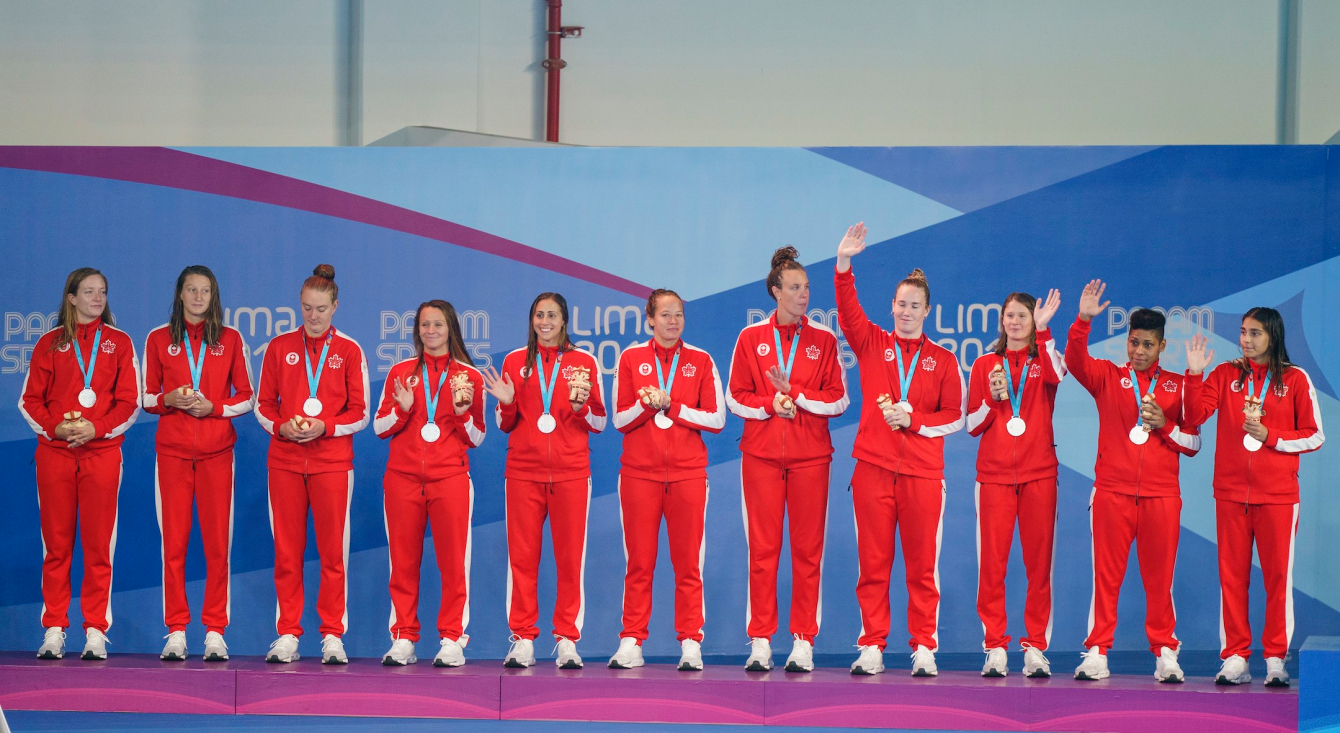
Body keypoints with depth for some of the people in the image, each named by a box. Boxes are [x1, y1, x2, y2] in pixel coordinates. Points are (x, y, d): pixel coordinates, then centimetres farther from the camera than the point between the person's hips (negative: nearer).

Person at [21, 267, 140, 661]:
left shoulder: (119, 342, 9)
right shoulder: (50, 343, 10)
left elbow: (130, 402, 4)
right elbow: (30, 399, 8)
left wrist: (96, 429, -11)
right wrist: (54, 428, -10)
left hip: (101, 449, -1)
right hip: (55, 451, 1)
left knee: (98, 543, -3)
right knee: (56, 543, 1)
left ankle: (96, 631, 1)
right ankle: (54, 630, 6)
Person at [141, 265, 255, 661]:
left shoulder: (230, 339, 8)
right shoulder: (159, 339, 9)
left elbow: (247, 397, 9)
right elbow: (146, 396, 12)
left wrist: (214, 407, -7)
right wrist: (168, 400, -8)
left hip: (217, 450, 0)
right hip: (172, 450, 0)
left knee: (218, 542, -4)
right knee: (174, 541, -3)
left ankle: (215, 632, 2)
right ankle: (176, 632, 3)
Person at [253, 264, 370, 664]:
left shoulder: (349, 351, 4)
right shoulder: (280, 347, 9)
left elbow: (360, 414, 4)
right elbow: (263, 404, 11)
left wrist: (326, 427, -12)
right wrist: (281, 426, -9)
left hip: (332, 462, -1)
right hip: (284, 461, 1)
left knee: (333, 550, -2)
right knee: (286, 550, 2)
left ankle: (332, 635, 5)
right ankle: (287, 635, 9)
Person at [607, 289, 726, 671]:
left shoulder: (701, 361, 7)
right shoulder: (631, 358, 8)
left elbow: (716, 418, 0)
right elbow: (620, 419, 5)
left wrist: (671, 407, -9)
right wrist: (647, 404, -13)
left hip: (687, 471, 0)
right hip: (639, 471, 0)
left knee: (688, 561, -2)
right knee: (639, 561, 0)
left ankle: (690, 643, 2)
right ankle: (632, 642, 5)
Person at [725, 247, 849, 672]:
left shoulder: (824, 340, 7)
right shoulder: (751, 338, 8)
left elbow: (839, 400, 2)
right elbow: (736, 397, 6)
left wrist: (795, 393, -10)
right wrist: (770, 404, -11)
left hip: (810, 457, 0)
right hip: (760, 456, 0)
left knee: (808, 549, -1)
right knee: (762, 549, 0)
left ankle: (804, 641, 5)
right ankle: (760, 642, 5)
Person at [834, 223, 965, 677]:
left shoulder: (943, 360, 11)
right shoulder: (871, 344, 11)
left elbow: (956, 416, 7)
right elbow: (848, 311, -5)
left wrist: (913, 419, -7)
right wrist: (844, 264, -18)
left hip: (923, 470, 0)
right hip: (873, 467, 0)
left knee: (923, 563, 0)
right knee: (873, 562, 1)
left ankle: (924, 649, 5)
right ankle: (871, 648, 5)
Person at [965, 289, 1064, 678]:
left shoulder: (1042, 361, 9)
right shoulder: (985, 365, 12)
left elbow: (1058, 374, -17)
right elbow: (971, 425, 11)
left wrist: (1043, 331, -23)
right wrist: (992, 400, -7)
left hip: (1038, 473, 0)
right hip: (994, 474, 1)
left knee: (1039, 562, -1)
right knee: (992, 562, -5)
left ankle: (1035, 647, 5)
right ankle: (995, 647, 0)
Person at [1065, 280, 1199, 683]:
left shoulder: (1177, 386, 10)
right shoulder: (1108, 377, 8)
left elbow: (1194, 443, 11)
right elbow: (1075, 361, -11)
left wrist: (1164, 425, -7)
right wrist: (1083, 320, -25)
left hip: (1161, 494, 1)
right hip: (1112, 491, 0)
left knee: (1159, 575, 2)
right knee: (1106, 573, -1)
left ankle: (1165, 653, 10)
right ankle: (1097, 653, 2)